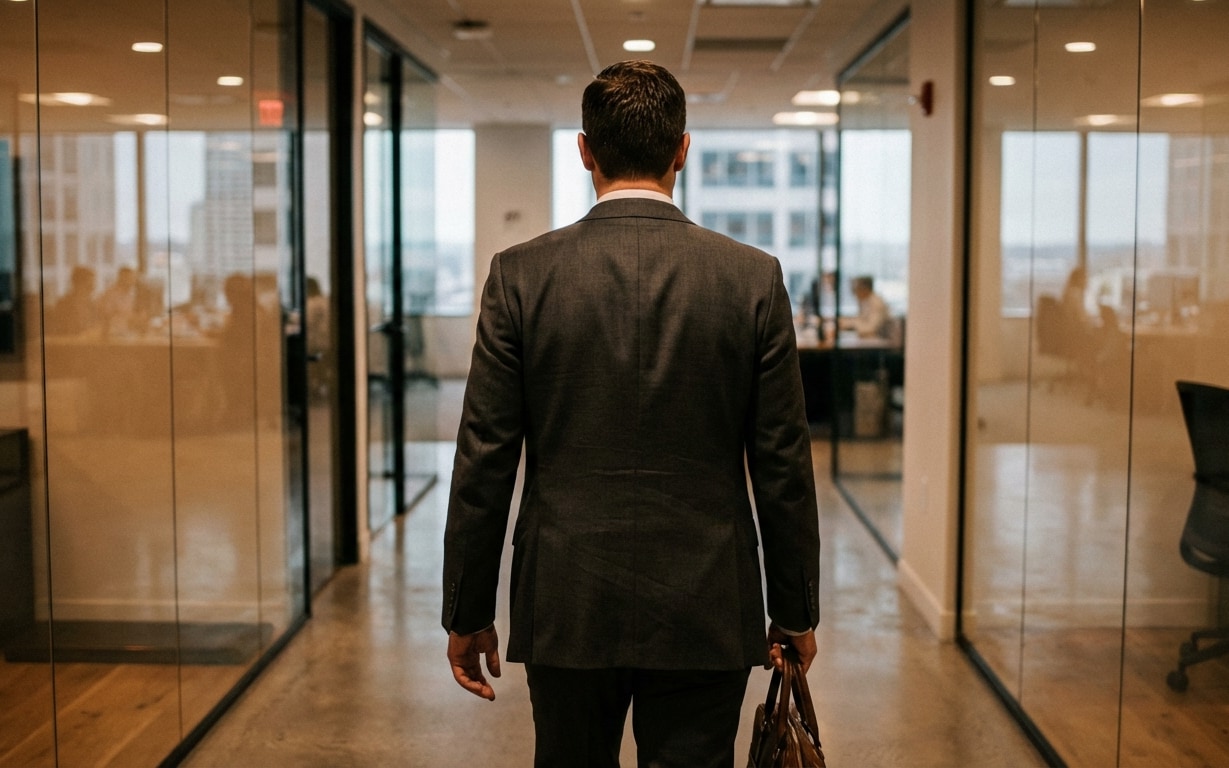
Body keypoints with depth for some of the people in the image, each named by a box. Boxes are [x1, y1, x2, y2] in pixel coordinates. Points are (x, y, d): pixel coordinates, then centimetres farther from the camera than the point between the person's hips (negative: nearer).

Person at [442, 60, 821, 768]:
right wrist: (796, 611, 9)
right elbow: (783, 466, -2)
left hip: (565, 609, 1)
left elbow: (484, 463, -5)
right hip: (706, 614, 0)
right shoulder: (754, 278, -5)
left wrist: (469, 612, 5)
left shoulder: (522, 275, -6)